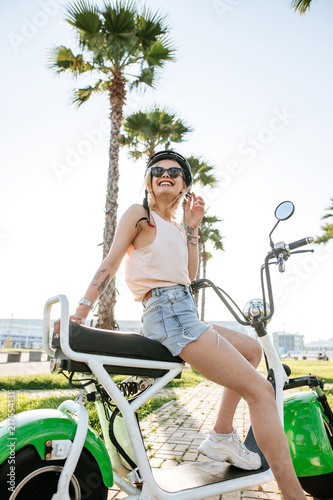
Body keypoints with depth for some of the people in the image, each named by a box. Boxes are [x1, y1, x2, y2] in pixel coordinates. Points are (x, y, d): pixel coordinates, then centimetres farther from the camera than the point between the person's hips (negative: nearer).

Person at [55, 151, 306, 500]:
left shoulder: (173, 227, 22)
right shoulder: (138, 213, 0)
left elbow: (190, 273, 12)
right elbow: (110, 263, -6)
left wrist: (192, 226, 10)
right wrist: (80, 312, -10)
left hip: (182, 312, 10)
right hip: (167, 311, -10)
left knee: (251, 349, 22)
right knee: (260, 390, -10)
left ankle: (221, 437, 19)